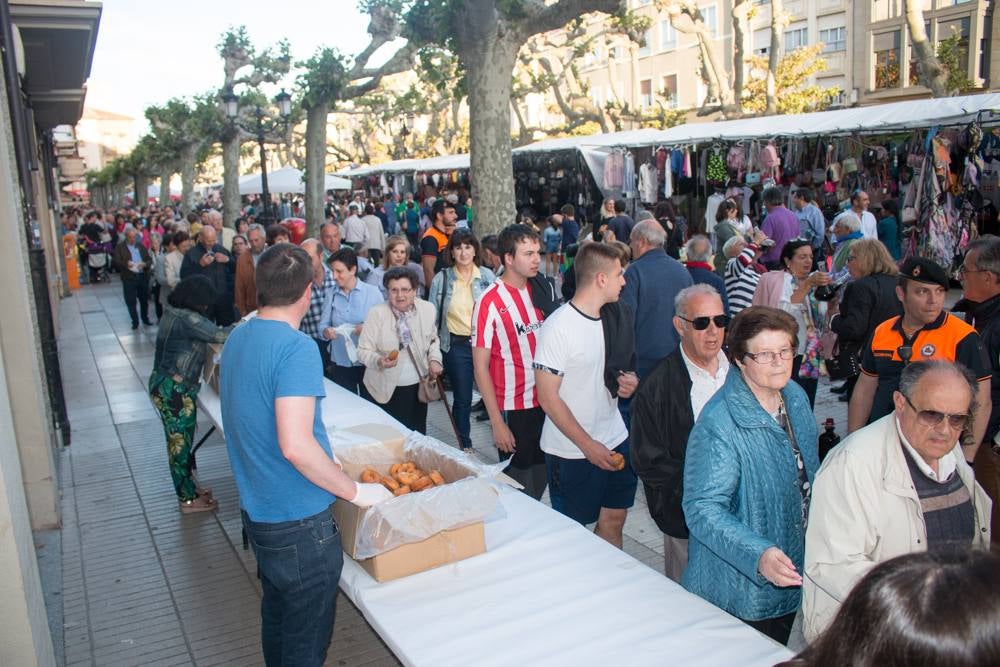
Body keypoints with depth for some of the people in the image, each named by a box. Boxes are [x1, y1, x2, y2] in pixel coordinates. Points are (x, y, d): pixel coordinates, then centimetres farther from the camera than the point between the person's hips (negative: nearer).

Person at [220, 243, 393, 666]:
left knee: (276, 618, 26)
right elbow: (295, 445, -30)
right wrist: (356, 491, -18)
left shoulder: (237, 339, 5)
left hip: (257, 510, 9)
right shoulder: (296, 348, -23)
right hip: (298, 521, -9)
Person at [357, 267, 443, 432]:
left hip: (418, 386, 3)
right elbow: (363, 350, -8)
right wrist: (379, 361, -26)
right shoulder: (377, 313, -10)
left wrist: (434, 359, 2)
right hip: (386, 388, -3)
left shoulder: (428, 309, 1)